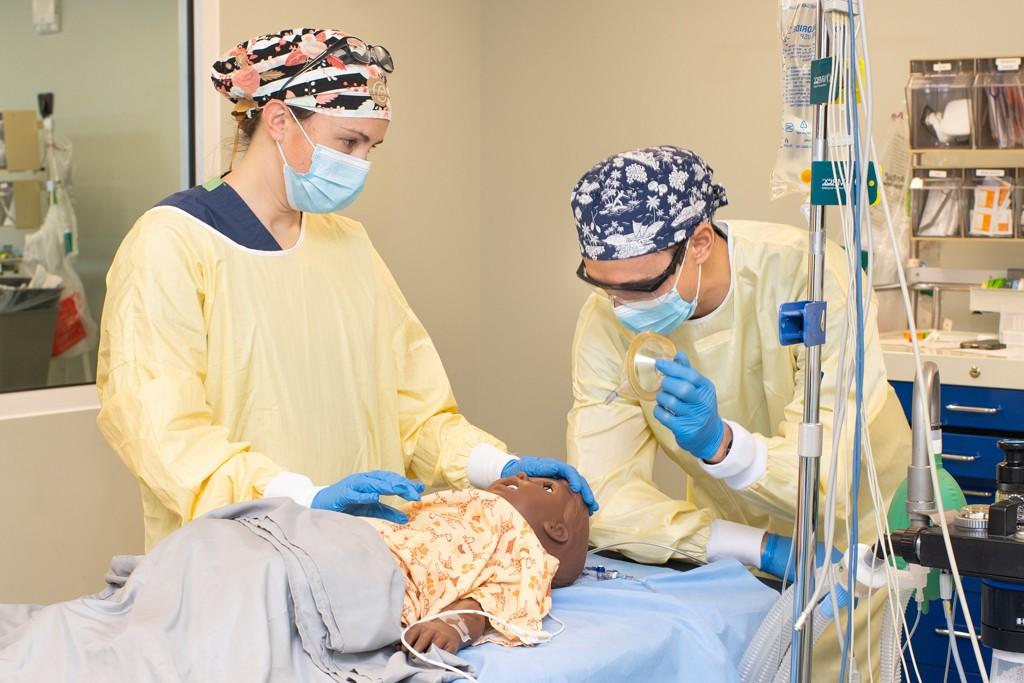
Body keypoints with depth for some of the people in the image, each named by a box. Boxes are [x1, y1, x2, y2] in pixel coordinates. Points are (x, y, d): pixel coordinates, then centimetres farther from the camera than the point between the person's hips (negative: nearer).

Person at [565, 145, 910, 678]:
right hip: (735, 546, 3)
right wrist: (763, 550, -29)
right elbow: (603, 500, -21)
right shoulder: (607, 319, -17)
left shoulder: (807, 273, -26)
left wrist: (721, 443, -46)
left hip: (851, 534, -2)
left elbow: (837, 477, -29)